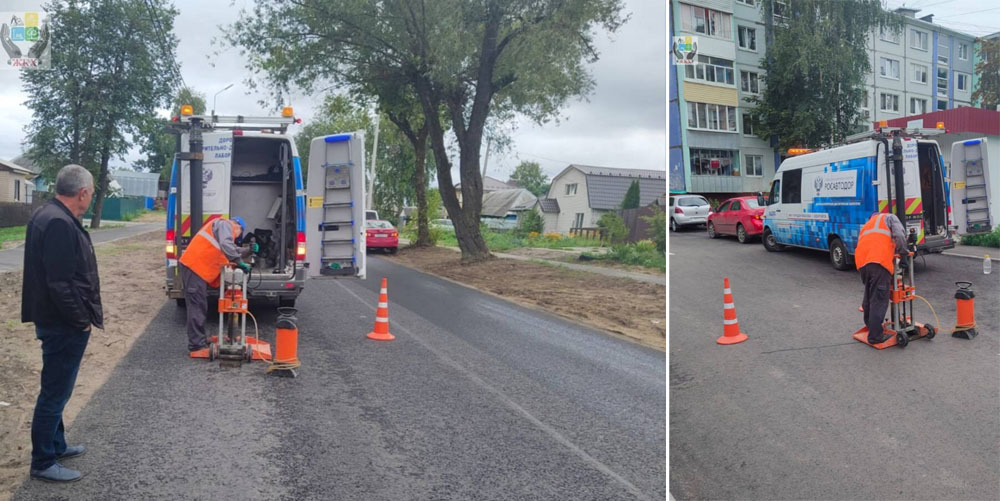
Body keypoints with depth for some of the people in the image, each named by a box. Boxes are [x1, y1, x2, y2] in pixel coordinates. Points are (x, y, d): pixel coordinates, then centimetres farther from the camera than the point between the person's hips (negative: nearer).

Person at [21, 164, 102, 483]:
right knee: (55, 392, 1)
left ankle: (56, 444, 37)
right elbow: (60, 283, -27)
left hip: (55, 321, 11)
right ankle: (43, 463, 14)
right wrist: (82, 321, -16)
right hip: (64, 325, -11)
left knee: (56, 389, 22)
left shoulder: (47, 215, 10)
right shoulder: (60, 224, -24)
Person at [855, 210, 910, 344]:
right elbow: (899, 235, 1)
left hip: (861, 261, 6)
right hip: (879, 261, -6)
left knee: (869, 295, 24)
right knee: (879, 300, -4)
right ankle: (875, 336, -4)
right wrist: (903, 251, 15)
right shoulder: (889, 217, 20)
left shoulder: (867, 225, 37)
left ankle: (869, 325, 38)